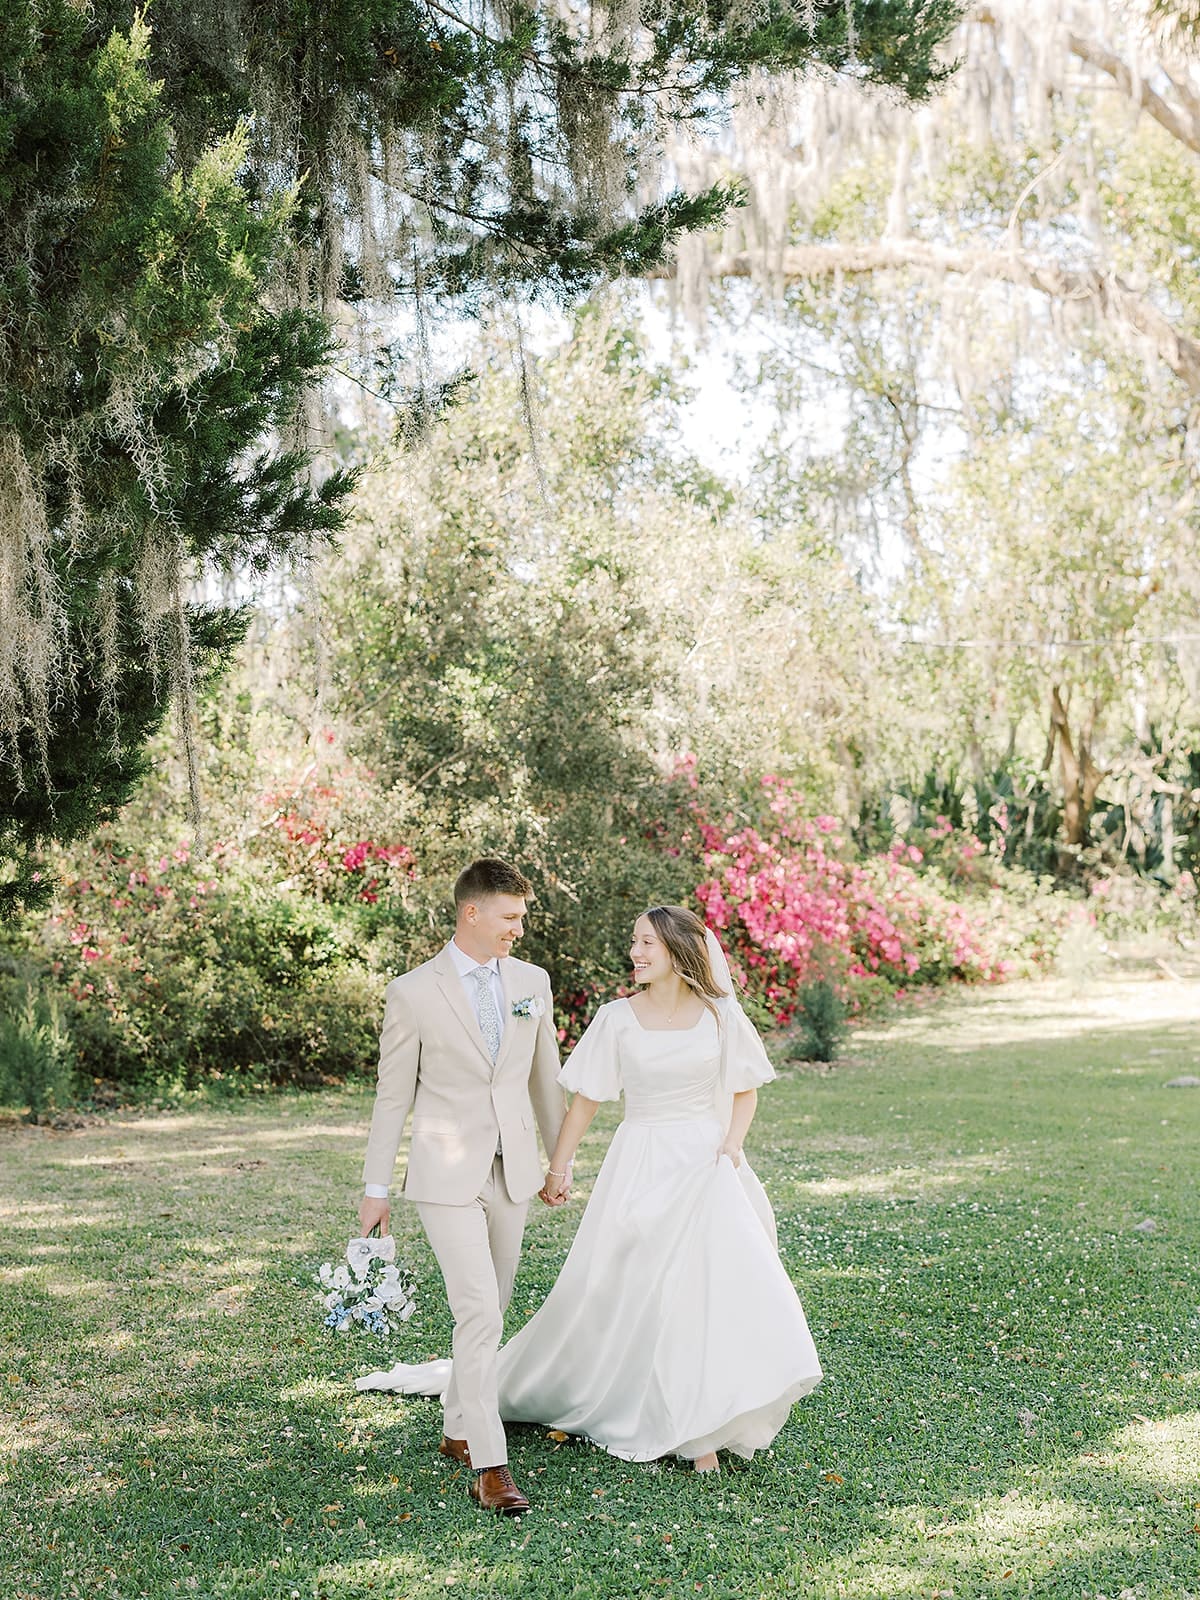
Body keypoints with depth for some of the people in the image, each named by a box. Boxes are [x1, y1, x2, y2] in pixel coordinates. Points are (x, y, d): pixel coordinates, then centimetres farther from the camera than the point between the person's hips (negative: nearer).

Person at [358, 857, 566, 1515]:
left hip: (511, 1172, 5)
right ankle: (488, 1465, -8)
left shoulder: (532, 982, 4)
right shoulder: (413, 993, -9)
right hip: (446, 1176, -5)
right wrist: (375, 1188, 0)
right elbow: (392, 1096, -3)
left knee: (489, 1310, 15)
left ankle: (459, 1430, 32)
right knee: (479, 1314, -12)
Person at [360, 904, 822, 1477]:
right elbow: (586, 1098, 5)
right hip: (641, 1166, -1)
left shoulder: (721, 1015, 0)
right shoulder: (617, 1019, -2)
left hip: (706, 1166, 1)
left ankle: (702, 1431, 6)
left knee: (719, 1287, -5)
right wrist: (559, 1165, 5)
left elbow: (745, 1091, 9)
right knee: (616, 1289, 1)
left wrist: (732, 1144, -7)